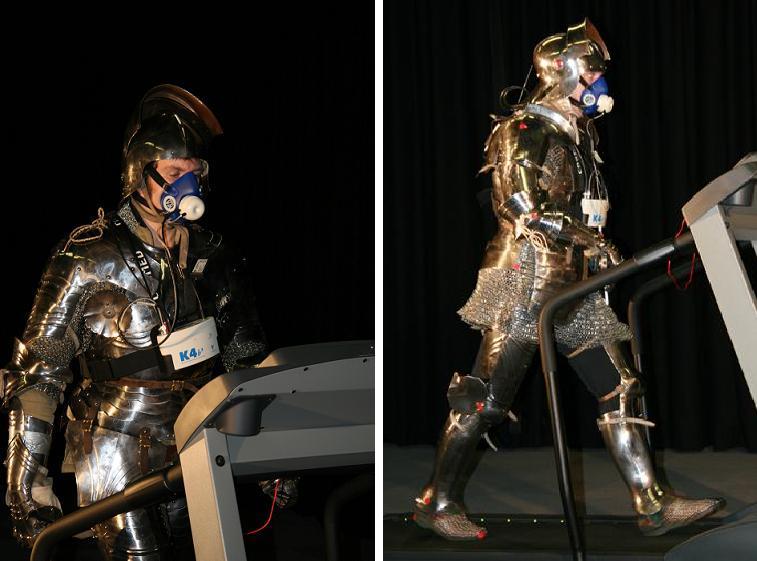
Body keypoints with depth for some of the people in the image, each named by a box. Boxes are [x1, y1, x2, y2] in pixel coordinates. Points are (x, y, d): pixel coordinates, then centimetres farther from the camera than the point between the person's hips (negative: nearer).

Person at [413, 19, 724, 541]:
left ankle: (654, 505, 3)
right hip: (527, 280, -9)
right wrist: (591, 242, -20)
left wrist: (600, 248, 9)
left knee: (619, 389, 3)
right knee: (487, 396, -5)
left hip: (574, 283, 9)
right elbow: (523, 205, -21)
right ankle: (437, 502, 5)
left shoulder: (581, 135, 18)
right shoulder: (524, 132, -9)